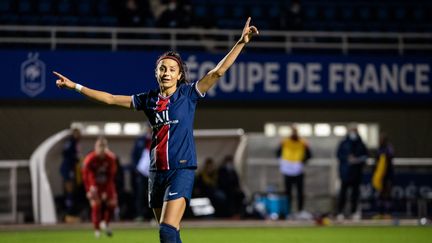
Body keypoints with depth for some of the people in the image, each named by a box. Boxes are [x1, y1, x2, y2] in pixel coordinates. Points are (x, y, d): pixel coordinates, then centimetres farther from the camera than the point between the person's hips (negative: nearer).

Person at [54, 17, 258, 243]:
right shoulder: (149, 99, 9)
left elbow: (218, 71, -9)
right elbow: (110, 98, 15)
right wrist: (74, 86, 14)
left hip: (182, 170, -5)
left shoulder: (188, 94, -1)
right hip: (157, 171, 5)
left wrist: (241, 43, -18)